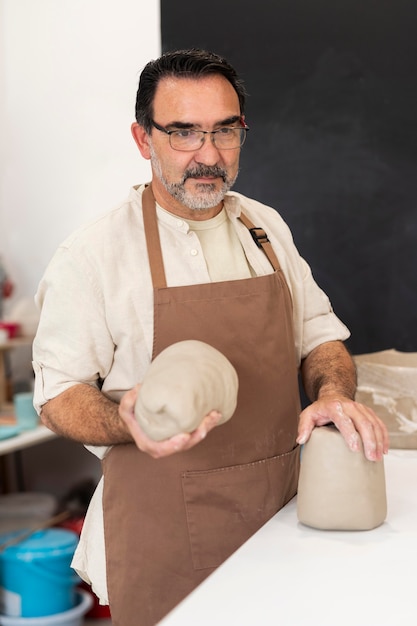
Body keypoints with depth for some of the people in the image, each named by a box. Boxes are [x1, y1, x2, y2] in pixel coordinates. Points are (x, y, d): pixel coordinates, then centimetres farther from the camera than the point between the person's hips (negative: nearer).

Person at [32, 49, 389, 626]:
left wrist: (333, 395, -10)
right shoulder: (93, 254, -11)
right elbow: (59, 394, -9)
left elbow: (319, 334, 12)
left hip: (283, 513, 5)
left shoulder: (267, 227, 6)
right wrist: (129, 421, -30)